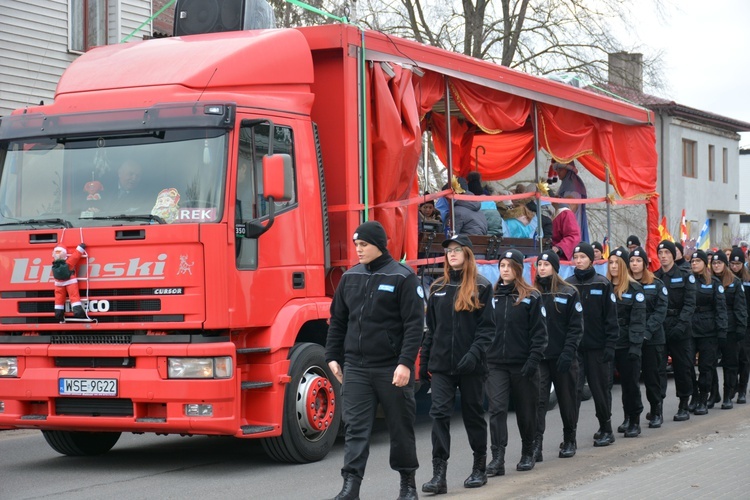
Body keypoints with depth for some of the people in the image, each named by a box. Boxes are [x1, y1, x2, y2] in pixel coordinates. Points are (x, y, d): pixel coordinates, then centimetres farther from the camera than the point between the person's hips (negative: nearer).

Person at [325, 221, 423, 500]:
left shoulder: (402, 278, -6)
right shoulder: (350, 278, 9)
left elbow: (414, 324, -10)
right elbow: (338, 320, 15)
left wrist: (405, 363, -17)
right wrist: (333, 357, 9)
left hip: (392, 368, -3)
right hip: (356, 367, 4)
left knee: (401, 427, 8)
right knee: (356, 427, -4)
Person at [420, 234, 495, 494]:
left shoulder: (481, 287, -2)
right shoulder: (438, 288, 10)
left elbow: (487, 327, -7)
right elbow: (431, 328, 14)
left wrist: (474, 353, -20)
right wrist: (424, 361, 12)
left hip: (471, 365, -3)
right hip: (441, 364, 3)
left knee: (473, 415, 9)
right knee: (439, 414, -9)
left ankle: (480, 468, 23)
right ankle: (439, 474, -12)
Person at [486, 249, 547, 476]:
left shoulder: (531, 297, -1)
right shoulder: (491, 295, 8)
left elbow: (539, 332, -4)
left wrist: (533, 359, -14)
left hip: (522, 364, -2)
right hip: (496, 364, 2)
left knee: (526, 411, 9)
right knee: (497, 409, -11)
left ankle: (527, 454, 27)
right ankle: (497, 459, -14)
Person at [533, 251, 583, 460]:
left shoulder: (569, 293, 0)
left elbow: (576, 327, -3)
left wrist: (568, 352, -13)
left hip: (563, 358, -1)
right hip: (538, 357, 1)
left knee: (567, 401, 10)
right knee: (538, 401, -9)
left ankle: (569, 441, 26)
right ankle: (536, 445, -13)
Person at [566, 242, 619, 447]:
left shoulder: (602, 284, -2)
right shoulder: (568, 284, 5)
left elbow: (611, 318, -3)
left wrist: (610, 345, -9)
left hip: (597, 346, -2)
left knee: (601, 389, 6)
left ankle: (606, 430, 18)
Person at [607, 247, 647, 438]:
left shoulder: (634, 289, -3)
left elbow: (638, 320, -7)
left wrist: (635, 345, -15)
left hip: (627, 344, -3)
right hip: (608, 342, 3)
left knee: (631, 382, 1)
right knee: (624, 382, 9)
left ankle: (635, 422, 8)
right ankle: (627, 418, 17)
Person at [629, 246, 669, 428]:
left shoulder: (656, 284, 1)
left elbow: (661, 310, -5)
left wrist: (647, 331, -15)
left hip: (652, 338, -2)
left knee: (653, 376, 2)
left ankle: (657, 413, 12)